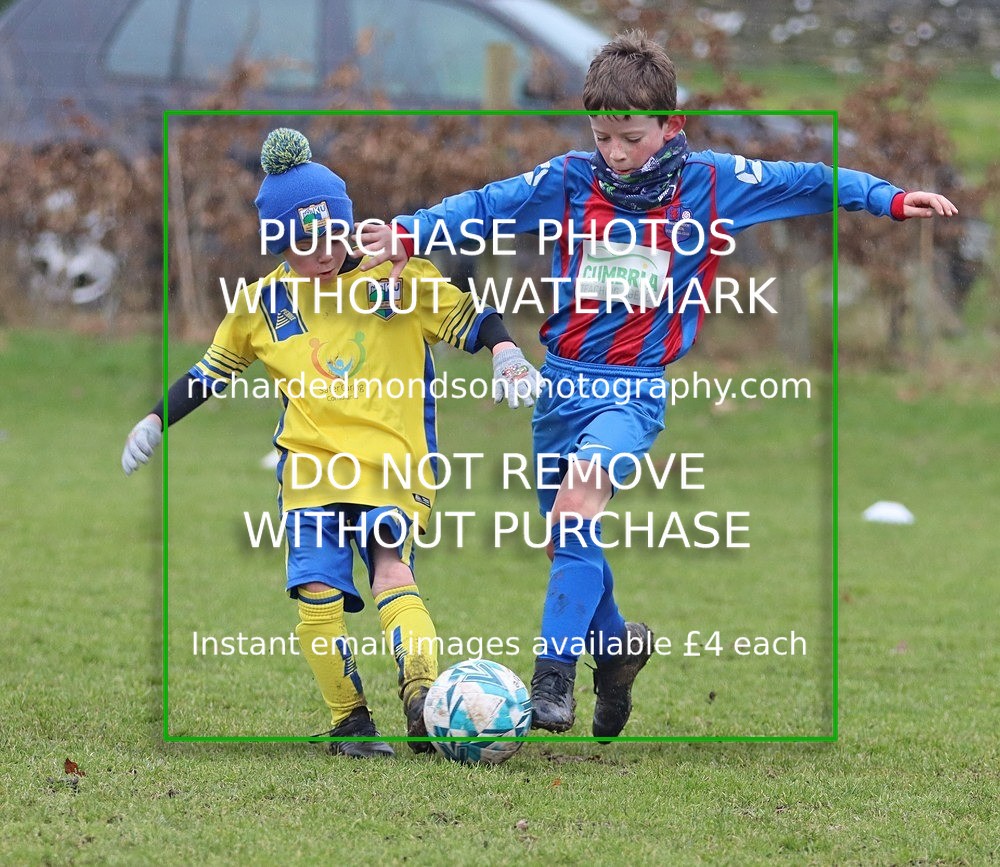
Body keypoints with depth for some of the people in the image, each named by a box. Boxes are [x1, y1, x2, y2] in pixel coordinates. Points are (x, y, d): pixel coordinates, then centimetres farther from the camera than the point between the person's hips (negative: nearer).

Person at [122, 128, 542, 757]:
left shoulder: (397, 276, 3)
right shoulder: (264, 303, 10)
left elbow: (470, 318, 7)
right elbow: (211, 372, 23)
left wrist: (507, 355, -10)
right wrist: (157, 422, 21)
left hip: (392, 463, -2)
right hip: (311, 469, 2)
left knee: (392, 571, -23)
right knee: (318, 595, -12)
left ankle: (423, 696, -37)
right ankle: (350, 720, -1)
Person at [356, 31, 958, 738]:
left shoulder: (709, 182, -3)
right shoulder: (570, 181, -1)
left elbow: (804, 183, 3)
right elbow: (486, 206, -2)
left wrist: (892, 200, -4)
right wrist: (410, 234, -16)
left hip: (634, 387, -4)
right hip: (562, 380, 4)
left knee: (578, 504, -28)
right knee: (567, 542, 11)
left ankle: (554, 672, -29)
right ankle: (616, 645, 38)